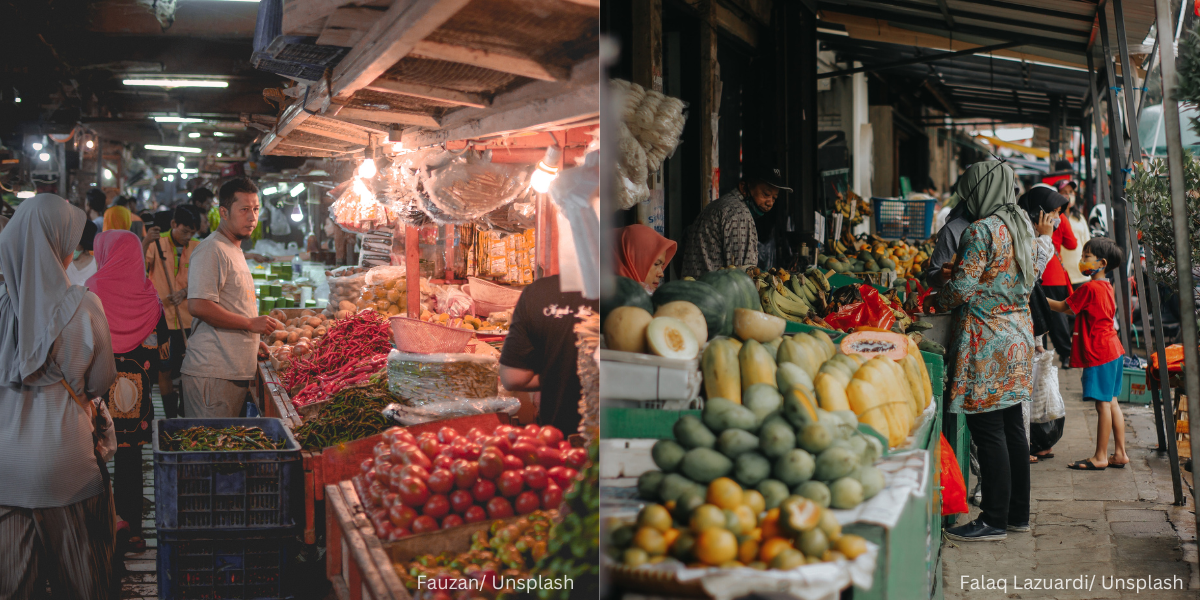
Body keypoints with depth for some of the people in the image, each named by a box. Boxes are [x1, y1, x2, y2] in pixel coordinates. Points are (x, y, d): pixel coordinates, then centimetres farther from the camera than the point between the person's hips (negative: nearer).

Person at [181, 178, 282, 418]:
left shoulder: (235, 251, 21)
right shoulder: (211, 250, -10)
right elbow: (198, 306, -21)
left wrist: (253, 342, 20)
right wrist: (250, 323, -16)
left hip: (235, 371, 10)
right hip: (213, 373, -10)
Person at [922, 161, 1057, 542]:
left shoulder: (981, 230, -15)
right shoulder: (1021, 227, 12)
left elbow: (961, 288, -16)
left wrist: (934, 302, 2)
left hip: (987, 343, -9)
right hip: (1018, 335, 9)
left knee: (988, 430, -4)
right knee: (1012, 426, 13)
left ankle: (994, 520, 1)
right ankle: (1018, 514, 21)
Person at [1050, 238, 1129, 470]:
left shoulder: (1089, 288, -15)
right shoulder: (1106, 287, 13)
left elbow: (1064, 307, -6)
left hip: (1099, 354, -9)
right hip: (1112, 350, 9)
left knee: (1103, 403, -5)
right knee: (1111, 402, 12)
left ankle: (1100, 457, 0)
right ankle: (1120, 453, 16)